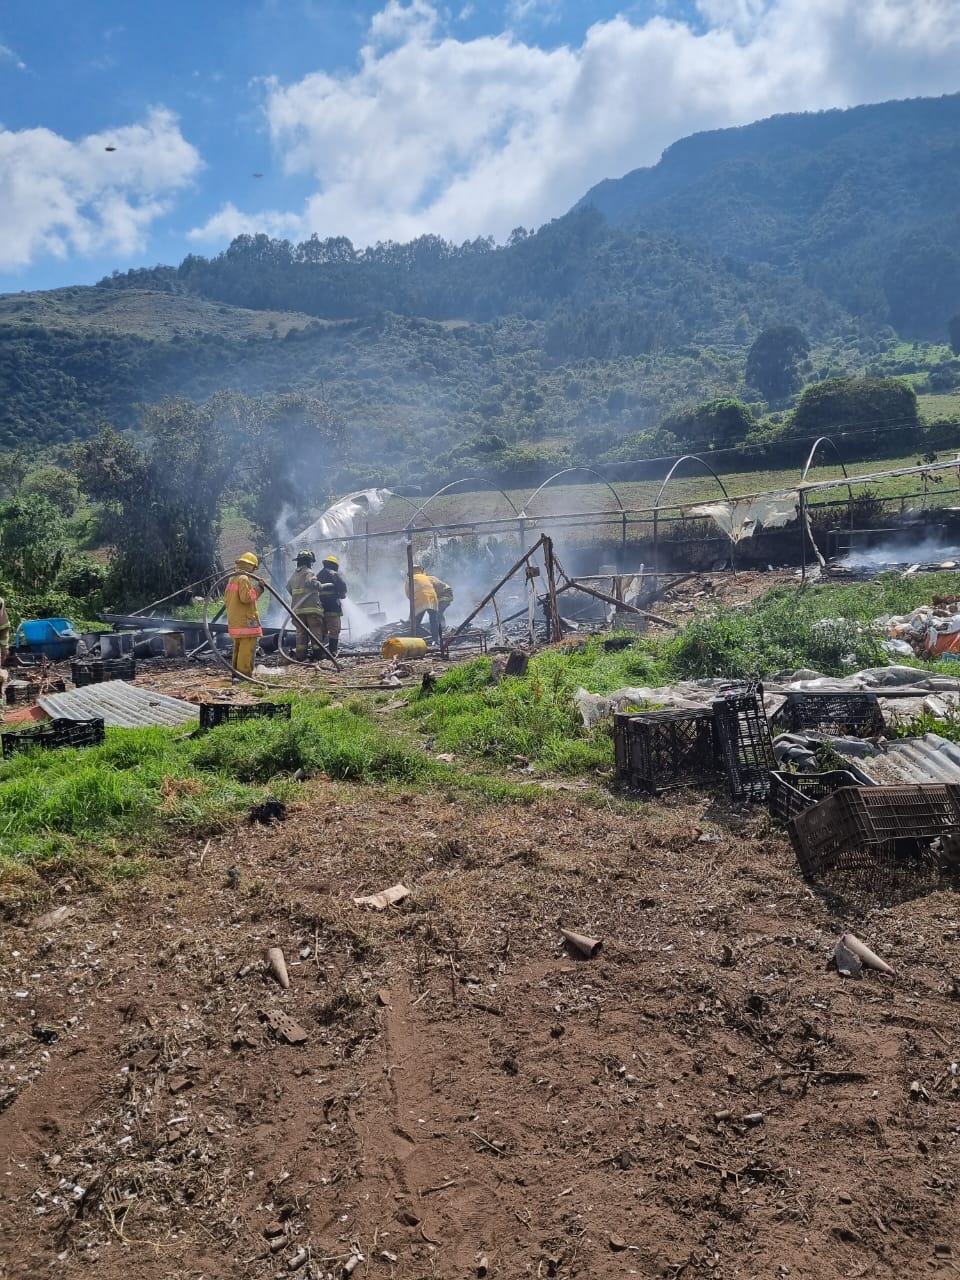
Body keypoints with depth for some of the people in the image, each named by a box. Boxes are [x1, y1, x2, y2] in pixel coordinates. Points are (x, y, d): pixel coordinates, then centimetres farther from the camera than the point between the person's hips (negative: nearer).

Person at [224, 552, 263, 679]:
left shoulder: (232, 578, 17)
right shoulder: (244, 579, -12)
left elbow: (226, 600, 21)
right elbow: (246, 598, -22)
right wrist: (257, 589, -12)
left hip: (234, 620, 10)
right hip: (245, 621, -10)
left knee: (238, 648, 16)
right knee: (247, 649, -9)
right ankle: (244, 674, -11)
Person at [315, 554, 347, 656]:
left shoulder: (318, 576, 17)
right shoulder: (334, 574, -4)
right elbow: (343, 587, -10)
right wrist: (341, 594, 9)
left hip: (319, 608, 6)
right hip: (333, 607, -6)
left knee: (321, 631, 13)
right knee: (334, 631, -4)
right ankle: (332, 652, -9)